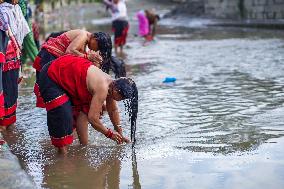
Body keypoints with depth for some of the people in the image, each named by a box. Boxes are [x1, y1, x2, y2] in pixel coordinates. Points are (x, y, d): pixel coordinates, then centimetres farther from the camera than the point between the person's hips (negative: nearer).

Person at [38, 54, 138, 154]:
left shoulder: (110, 84, -2)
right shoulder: (102, 89, -30)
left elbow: (113, 110, 12)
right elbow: (92, 118, -26)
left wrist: (119, 134, 16)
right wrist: (109, 133, -11)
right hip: (50, 78, -10)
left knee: (82, 110, 10)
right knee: (63, 117, -14)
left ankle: (84, 146, 20)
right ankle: (63, 153, -3)